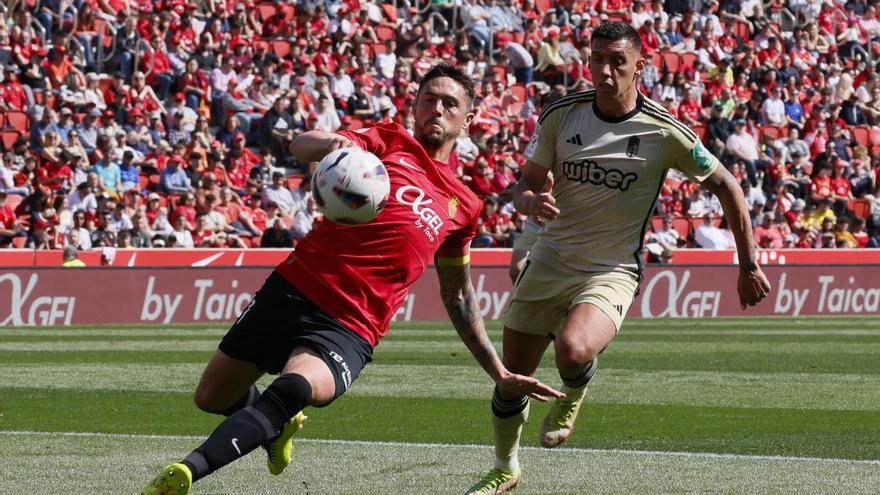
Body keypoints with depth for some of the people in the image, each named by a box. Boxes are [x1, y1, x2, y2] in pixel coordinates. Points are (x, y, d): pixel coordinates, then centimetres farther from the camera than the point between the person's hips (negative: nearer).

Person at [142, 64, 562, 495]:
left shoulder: (462, 206, 18)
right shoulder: (389, 142, 9)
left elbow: (458, 297, 30)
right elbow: (301, 146, -11)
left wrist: (500, 373, 27)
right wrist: (330, 143, -37)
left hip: (349, 329, -1)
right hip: (295, 289, 1)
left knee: (297, 388, -33)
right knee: (211, 398, 11)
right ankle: (280, 426, 44)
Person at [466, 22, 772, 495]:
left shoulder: (665, 133, -12)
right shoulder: (560, 115, -4)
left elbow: (727, 188, 0)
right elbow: (524, 186, 4)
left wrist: (748, 267, 2)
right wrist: (532, 202, -22)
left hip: (612, 272, -3)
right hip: (550, 261, 4)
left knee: (573, 350, -34)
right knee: (511, 380, 7)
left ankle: (573, 393, 4)